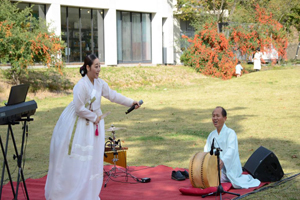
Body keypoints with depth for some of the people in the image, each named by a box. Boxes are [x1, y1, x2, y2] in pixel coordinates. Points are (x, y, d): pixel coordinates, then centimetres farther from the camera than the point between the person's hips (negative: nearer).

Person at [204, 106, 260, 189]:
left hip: (229, 166, -5)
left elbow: (231, 150, -21)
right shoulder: (212, 135, 13)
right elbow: (206, 150, 5)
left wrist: (223, 161, -38)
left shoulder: (230, 133, -6)